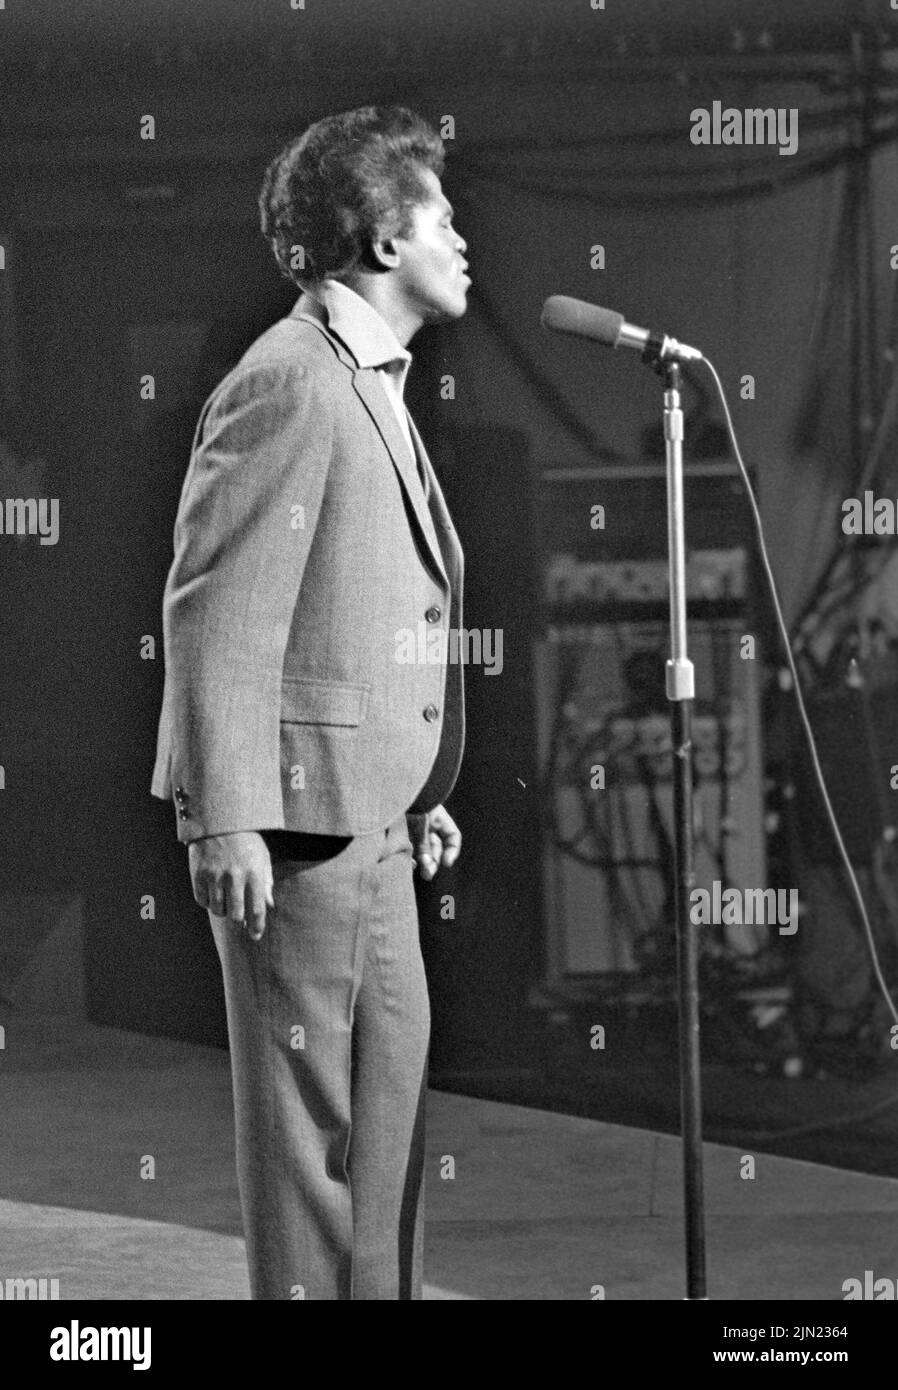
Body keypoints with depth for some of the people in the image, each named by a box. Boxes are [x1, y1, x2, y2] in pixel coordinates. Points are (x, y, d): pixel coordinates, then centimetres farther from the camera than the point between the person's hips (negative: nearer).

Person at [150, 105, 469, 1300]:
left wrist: (419, 790, 21)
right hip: (297, 803, -10)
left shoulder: (372, 386, 18)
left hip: (369, 807, 10)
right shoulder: (288, 383, -14)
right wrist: (227, 820, -22)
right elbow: (216, 614, -18)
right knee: (309, 1091, -4)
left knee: (393, 1067, 14)